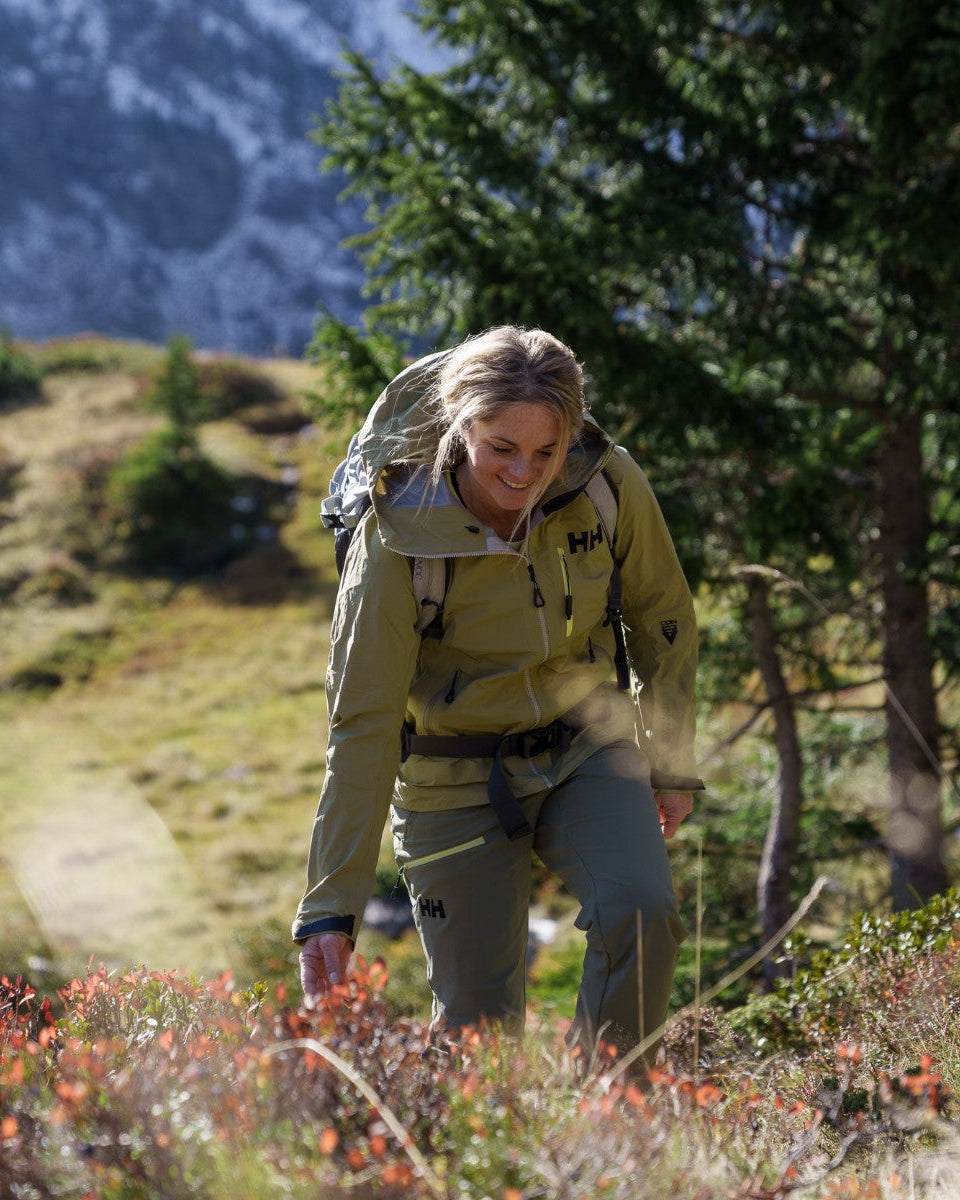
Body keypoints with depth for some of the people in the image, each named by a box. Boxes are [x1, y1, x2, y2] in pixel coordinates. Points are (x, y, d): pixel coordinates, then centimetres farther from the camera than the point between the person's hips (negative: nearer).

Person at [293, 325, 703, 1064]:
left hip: (586, 747, 2)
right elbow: (362, 724, -21)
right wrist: (331, 906, -23)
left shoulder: (608, 484, -16)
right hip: (458, 779, -2)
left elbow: (662, 619, 4)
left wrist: (672, 763, 13)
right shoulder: (398, 537, -23)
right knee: (480, 1021, -3)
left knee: (642, 914, -24)